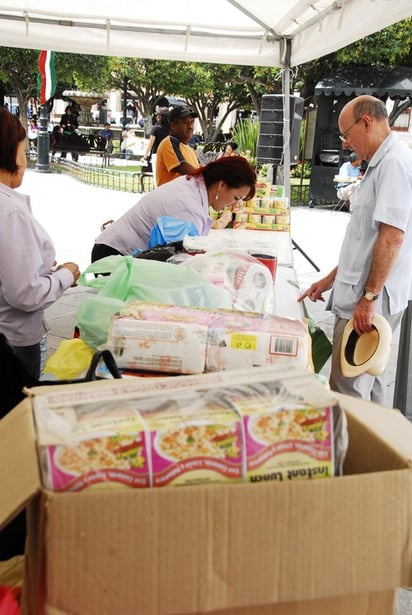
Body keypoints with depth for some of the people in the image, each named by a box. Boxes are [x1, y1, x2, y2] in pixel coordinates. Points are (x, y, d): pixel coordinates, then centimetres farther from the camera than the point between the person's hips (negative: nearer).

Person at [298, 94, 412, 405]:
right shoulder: (380, 164, 17)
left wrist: (370, 297, -21)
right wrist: (332, 278, 21)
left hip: (371, 301, -10)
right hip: (363, 295, 10)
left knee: (347, 391, -4)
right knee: (368, 379, 18)